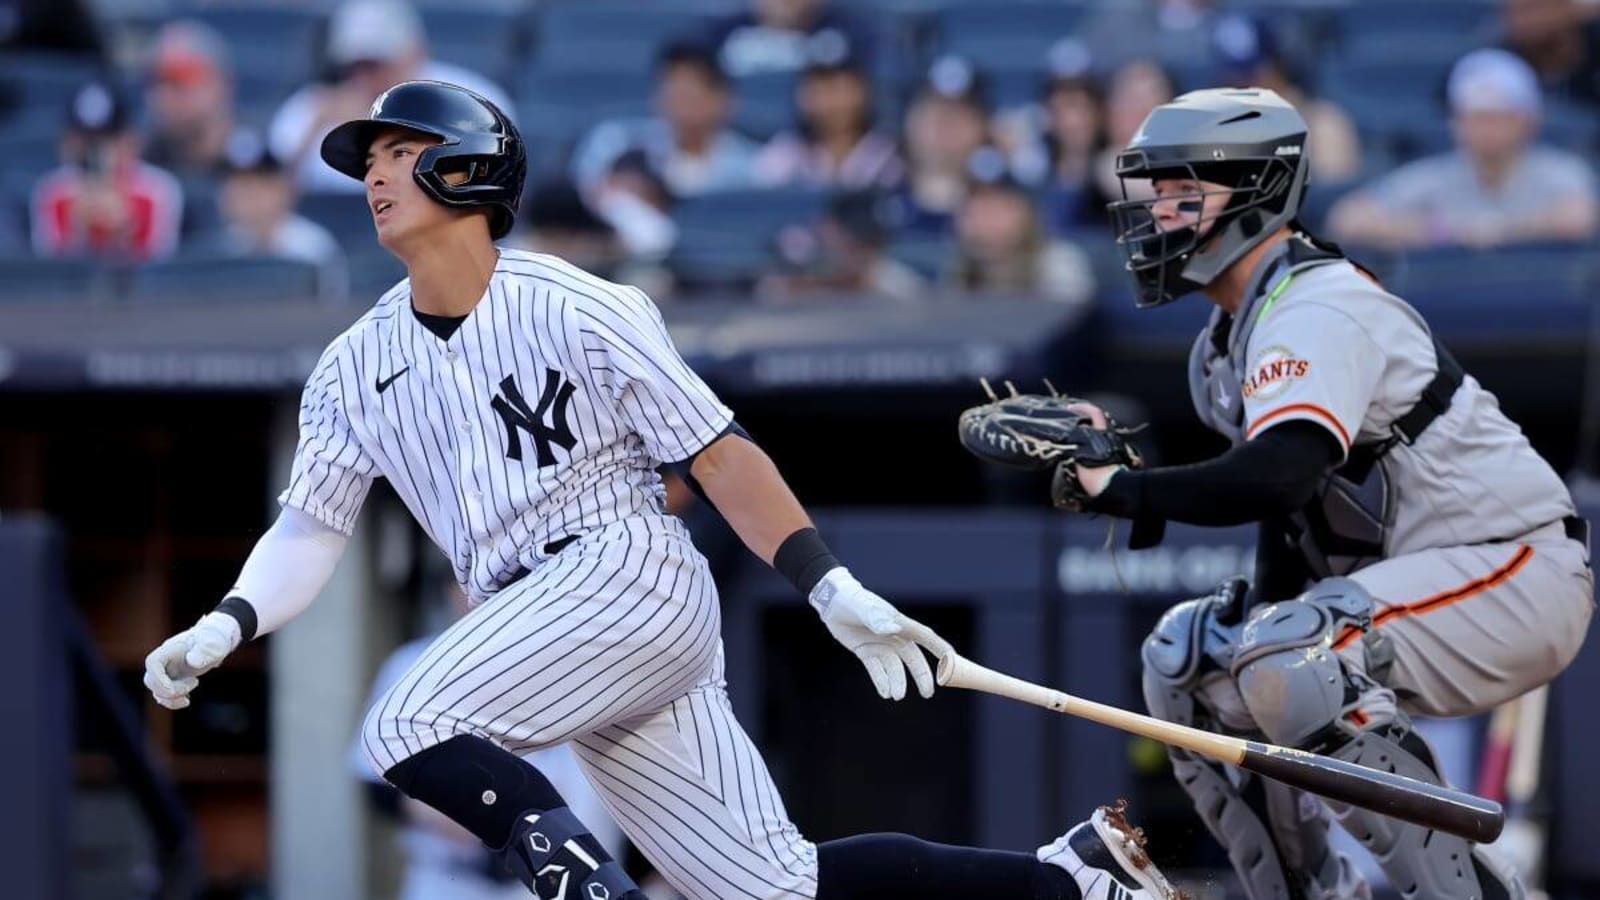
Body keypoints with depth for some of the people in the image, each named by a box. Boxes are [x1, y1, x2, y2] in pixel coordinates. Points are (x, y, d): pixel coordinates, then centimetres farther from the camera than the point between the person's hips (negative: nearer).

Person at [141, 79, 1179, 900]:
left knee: (410, 727, -25)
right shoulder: (357, 367, 11)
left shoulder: (575, 310, -6)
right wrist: (222, 630, -7)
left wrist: (836, 591, -13)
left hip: (633, 575, -6)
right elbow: (312, 526, 12)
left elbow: (717, 453, -5)